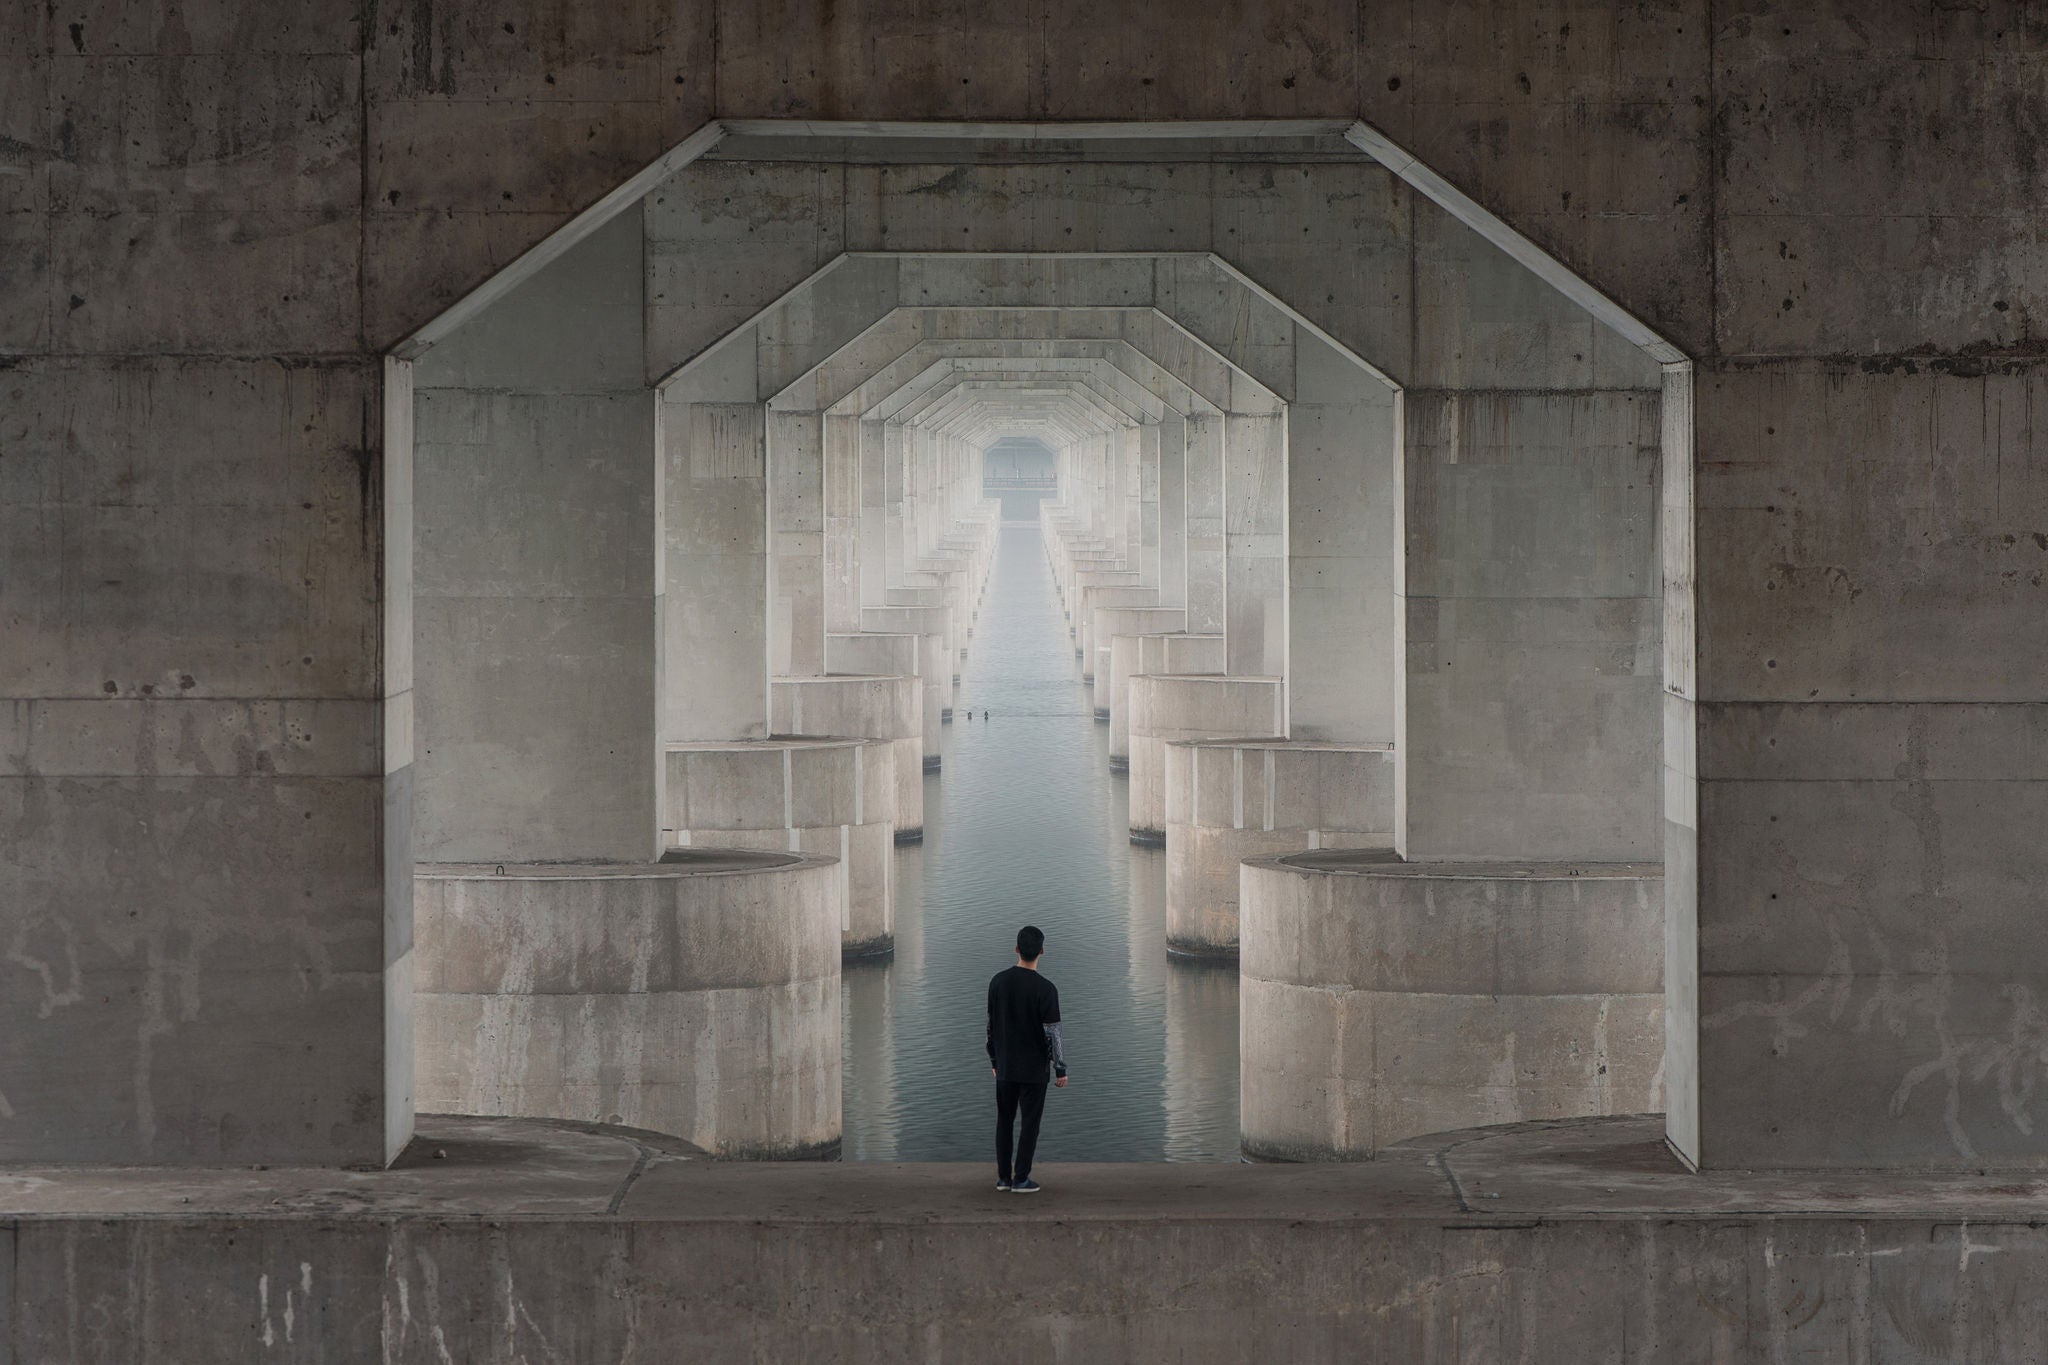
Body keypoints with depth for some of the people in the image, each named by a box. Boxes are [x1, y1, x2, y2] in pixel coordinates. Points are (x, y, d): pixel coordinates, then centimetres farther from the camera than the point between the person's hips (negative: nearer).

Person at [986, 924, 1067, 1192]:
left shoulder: (998, 981, -2)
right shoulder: (1045, 989, -16)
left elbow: (991, 1026, 5)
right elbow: (1053, 1033, -14)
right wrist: (1061, 1070, -5)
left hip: (1005, 1067, 4)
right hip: (1034, 1069, -4)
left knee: (1004, 1120, 13)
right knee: (1029, 1122, 4)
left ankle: (1003, 1176, 16)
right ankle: (1021, 1179, 4)